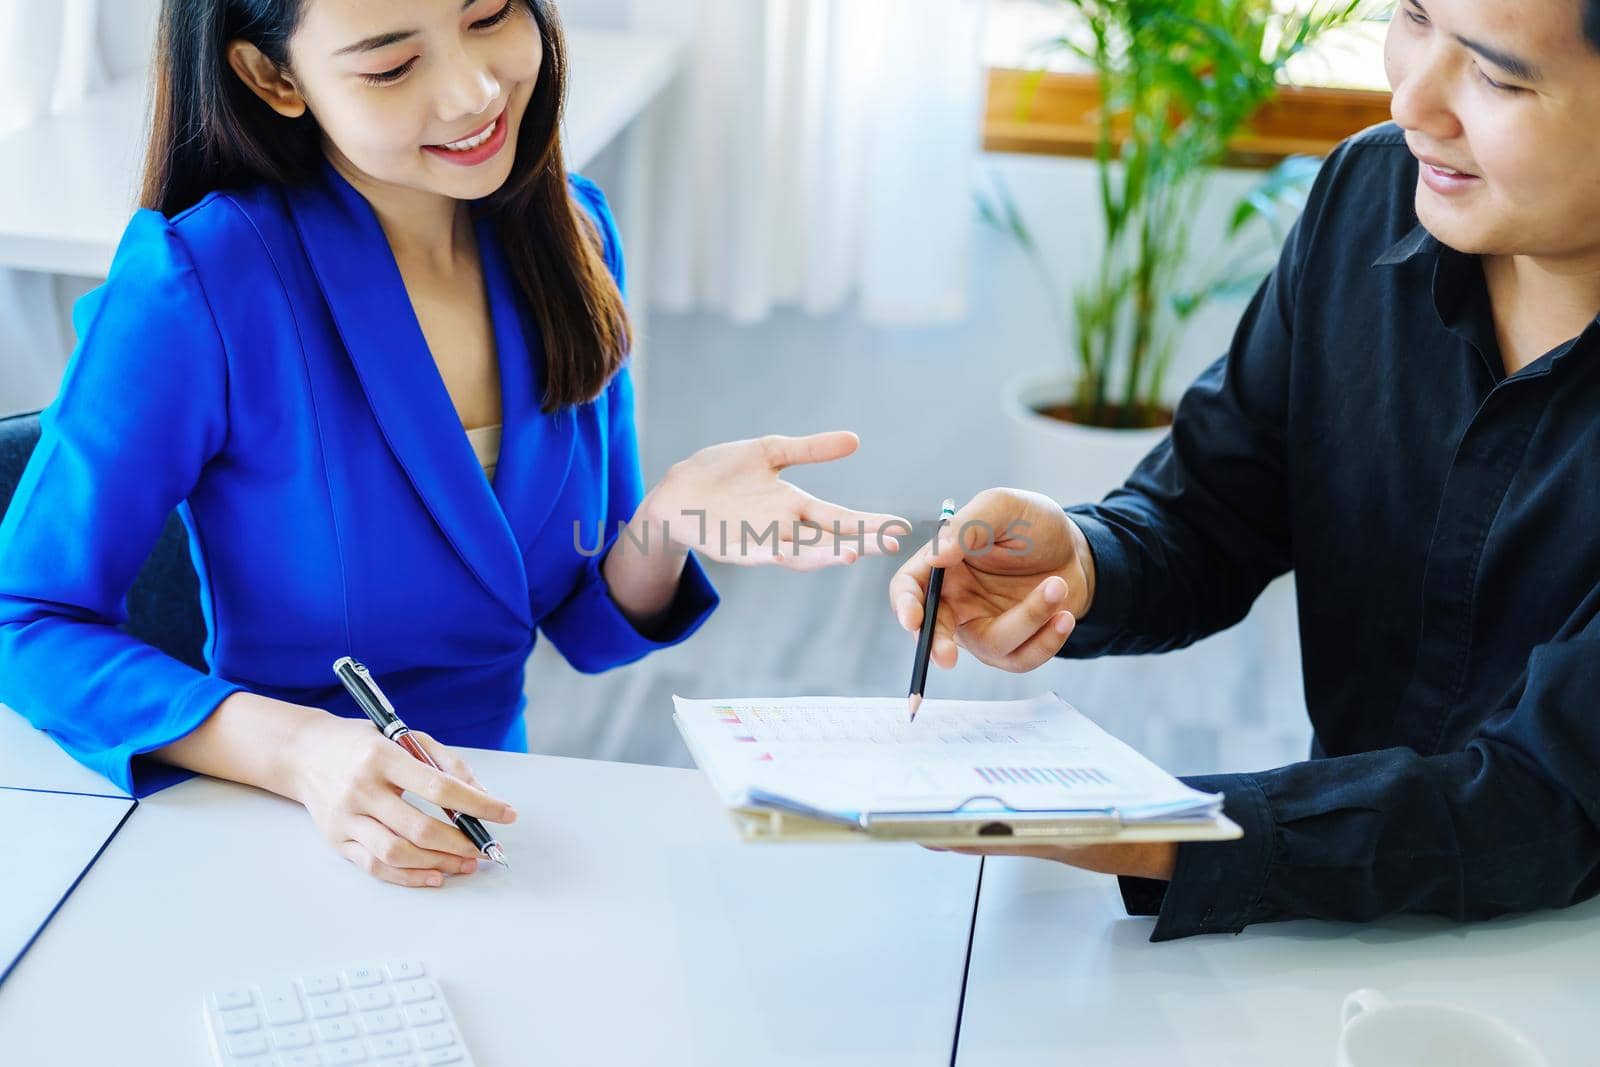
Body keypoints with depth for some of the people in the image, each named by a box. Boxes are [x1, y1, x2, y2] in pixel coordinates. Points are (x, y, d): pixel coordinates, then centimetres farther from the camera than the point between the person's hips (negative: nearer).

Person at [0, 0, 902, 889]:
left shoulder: (569, 232, 0)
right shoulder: (195, 288, -18)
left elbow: (590, 625, 6)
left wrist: (661, 527, -17)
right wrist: (298, 749, -28)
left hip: (491, 823, 5)